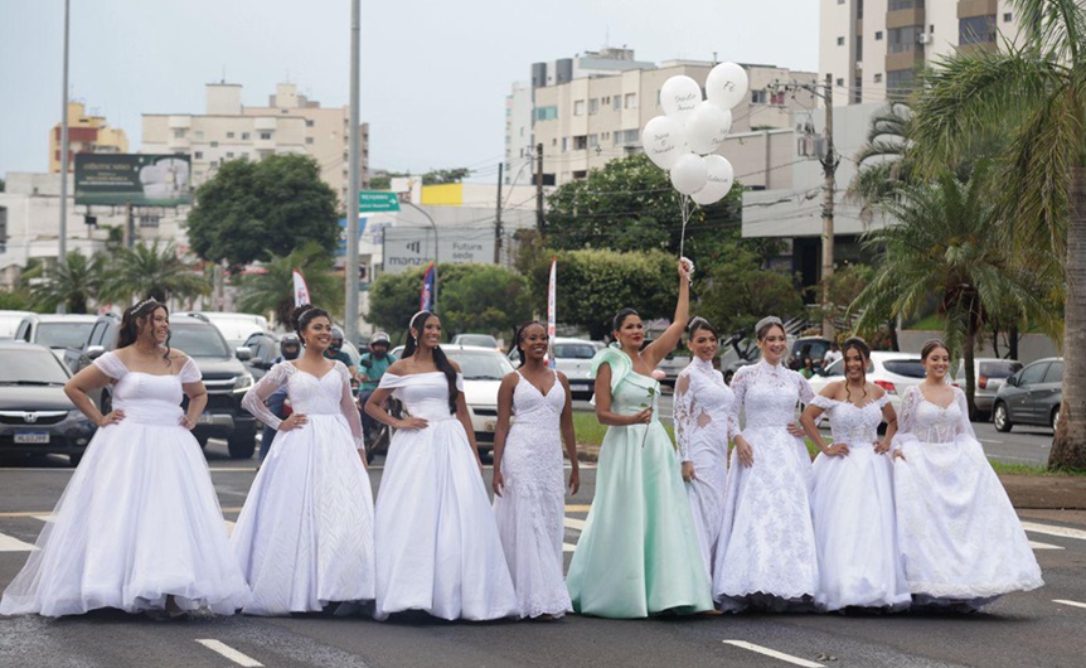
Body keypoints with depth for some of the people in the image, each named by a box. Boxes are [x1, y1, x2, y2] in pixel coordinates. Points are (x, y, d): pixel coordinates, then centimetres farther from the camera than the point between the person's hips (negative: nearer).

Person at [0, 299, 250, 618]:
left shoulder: (180, 362, 12)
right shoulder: (119, 360, 1)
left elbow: (199, 394, 29)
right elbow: (73, 388, 5)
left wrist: (190, 421, 12)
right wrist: (99, 419, 0)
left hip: (170, 448, 3)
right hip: (126, 448, -3)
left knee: (175, 516, -7)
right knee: (122, 516, -8)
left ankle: (170, 594, -9)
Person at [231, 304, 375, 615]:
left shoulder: (339, 369, 14)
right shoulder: (287, 369, 6)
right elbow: (251, 399, 8)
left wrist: (360, 450, 11)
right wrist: (279, 424, 0)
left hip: (337, 444, 2)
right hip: (300, 446, -2)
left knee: (344, 513, -10)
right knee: (299, 516, -4)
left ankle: (342, 590, -12)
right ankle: (297, 589, 2)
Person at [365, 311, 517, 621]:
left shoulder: (450, 368, 12)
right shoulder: (400, 369, 6)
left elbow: (462, 412, 14)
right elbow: (371, 405, 11)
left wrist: (475, 455, 10)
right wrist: (397, 422, -4)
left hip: (451, 443, 2)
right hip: (415, 445, -2)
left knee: (458, 519, -4)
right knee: (412, 519, -5)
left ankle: (452, 596, 1)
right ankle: (406, 593, -2)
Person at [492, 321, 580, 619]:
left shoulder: (559, 379, 13)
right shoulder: (512, 380, 2)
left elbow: (567, 425, 16)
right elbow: (502, 426, 0)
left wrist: (575, 466, 14)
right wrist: (496, 469, -6)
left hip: (551, 457, 4)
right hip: (522, 455, -4)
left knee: (551, 525, 3)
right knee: (527, 525, -7)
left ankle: (543, 598, 10)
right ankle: (538, 598, -7)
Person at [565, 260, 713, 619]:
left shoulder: (648, 358, 11)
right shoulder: (609, 365, -4)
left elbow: (679, 324, 14)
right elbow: (602, 413, -7)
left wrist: (684, 281, 14)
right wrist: (631, 419, -21)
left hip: (655, 447, 6)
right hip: (624, 446, -6)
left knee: (661, 518, -1)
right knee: (624, 521, -3)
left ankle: (660, 591, -2)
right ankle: (612, 594, 6)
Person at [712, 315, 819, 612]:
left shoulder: (795, 379, 12)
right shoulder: (745, 375, 3)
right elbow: (730, 412, 3)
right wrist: (738, 439, -11)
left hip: (789, 454, 3)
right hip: (756, 452, -3)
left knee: (791, 516, -2)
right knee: (754, 515, -10)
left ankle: (787, 588, 1)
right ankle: (754, 585, -10)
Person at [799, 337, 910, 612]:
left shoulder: (877, 393, 8)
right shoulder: (834, 390, -3)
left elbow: (893, 421, 23)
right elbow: (806, 417, -7)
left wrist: (887, 443, 7)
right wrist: (825, 448, -9)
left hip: (873, 466, 3)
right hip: (841, 465, -3)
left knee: (874, 527, 1)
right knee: (840, 529, -3)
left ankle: (878, 588, 7)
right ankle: (839, 591, 1)